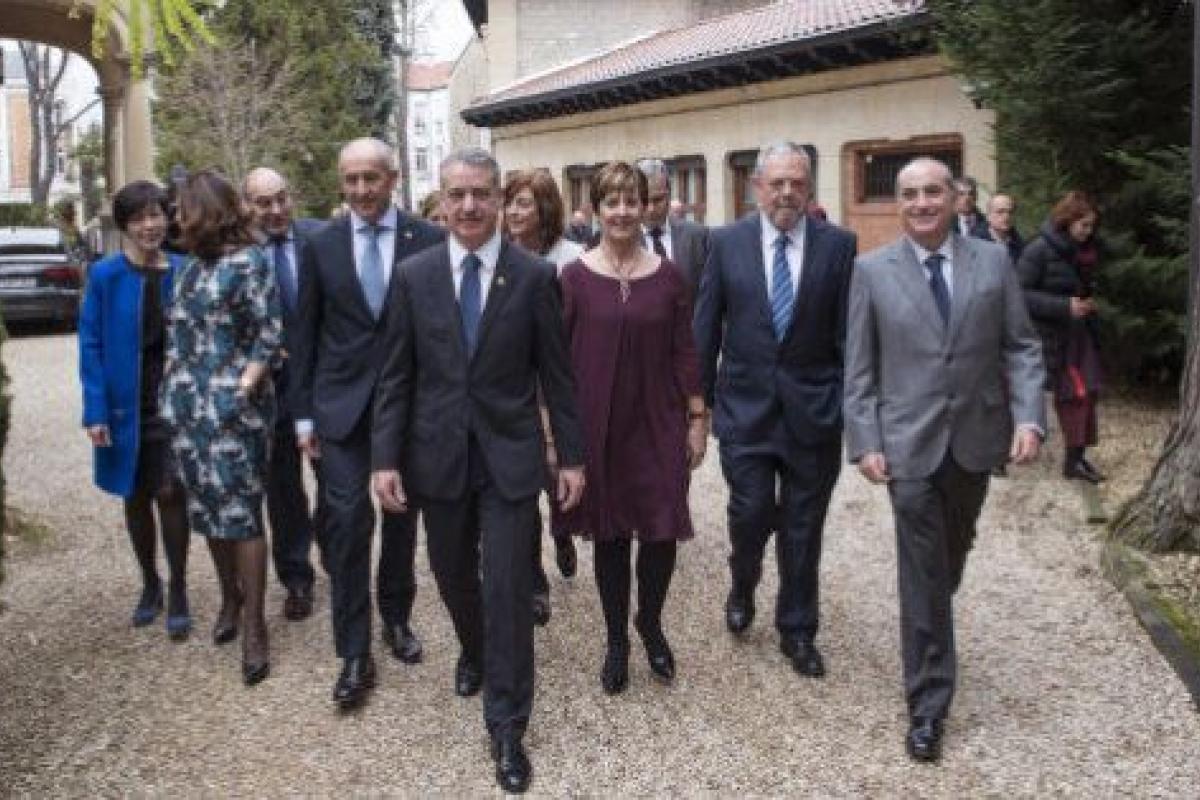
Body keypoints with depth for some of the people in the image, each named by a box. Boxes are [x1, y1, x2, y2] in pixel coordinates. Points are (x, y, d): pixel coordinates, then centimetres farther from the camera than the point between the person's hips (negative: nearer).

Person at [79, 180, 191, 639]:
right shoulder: (105, 276, -7)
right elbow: (91, 345, -7)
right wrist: (95, 411, -13)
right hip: (125, 405, 0)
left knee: (170, 493, -3)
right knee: (136, 496, 12)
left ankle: (178, 593, 11)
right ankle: (150, 585, 30)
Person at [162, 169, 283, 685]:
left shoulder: (248, 262, -7)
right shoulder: (190, 265, 13)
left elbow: (269, 334, -10)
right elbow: (177, 332, 18)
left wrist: (243, 389, -15)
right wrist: (173, 388, 9)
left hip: (234, 407, -7)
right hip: (186, 407, 7)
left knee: (240, 512, -5)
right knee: (206, 508, 12)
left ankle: (253, 623, 2)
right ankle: (230, 598, 28)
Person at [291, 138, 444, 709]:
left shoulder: (428, 241, -3)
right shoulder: (321, 245, 3)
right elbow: (305, 335, 6)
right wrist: (304, 413, 3)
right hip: (342, 404, 0)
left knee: (401, 519, 13)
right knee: (347, 522, -6)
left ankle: (396, 618, 33)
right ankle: (354, 654, 4)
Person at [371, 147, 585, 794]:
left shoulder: (534, 275, -5)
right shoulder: (414, 274, 0)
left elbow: (556, 374, -1)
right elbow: (396, 376, 1)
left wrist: (572, 455, -1)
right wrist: (385, 457, -4)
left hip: (510, 454, -2)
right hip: (438, 453, 2)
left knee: (508, 587, -2)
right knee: (453, 574, 18)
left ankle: (506, 727, 11)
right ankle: (474, 650, 49)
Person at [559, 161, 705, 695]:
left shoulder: (669, 277, 1)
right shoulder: (575, 278, -3)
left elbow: (684, 352, 4)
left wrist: (698, 418, 2)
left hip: (659, 424, 1)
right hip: (597, 426, -1)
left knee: (663, 532, 1)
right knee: (610, 535, 9)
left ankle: (650, 623, 30)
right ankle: (617, 641, 26)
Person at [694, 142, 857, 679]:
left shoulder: (838, 245, -2)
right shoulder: (727, 242, 0)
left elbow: (849, 332, -1)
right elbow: (706, 326, 3)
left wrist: (850, 404, -3)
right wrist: (701, 398, 4)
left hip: (813, 409, 0)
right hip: (745, 406, 0)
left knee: (802, 529, 9)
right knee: (750, 513, -1)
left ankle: (797, 631, 27)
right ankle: (742, 587, 32)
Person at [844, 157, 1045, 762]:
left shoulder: (994, 260, 2)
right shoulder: (871, 270, -3)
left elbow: (1021, 347, 3)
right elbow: (858, 367, -2)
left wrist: (1028, 416, -10)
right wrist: (864, 442, -8)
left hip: (976, 439, 3)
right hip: (909, 442, -2)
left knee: (951, 560, 20)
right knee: (922, 575, 0)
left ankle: (931, 619, 48)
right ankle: (927, 705, 10)